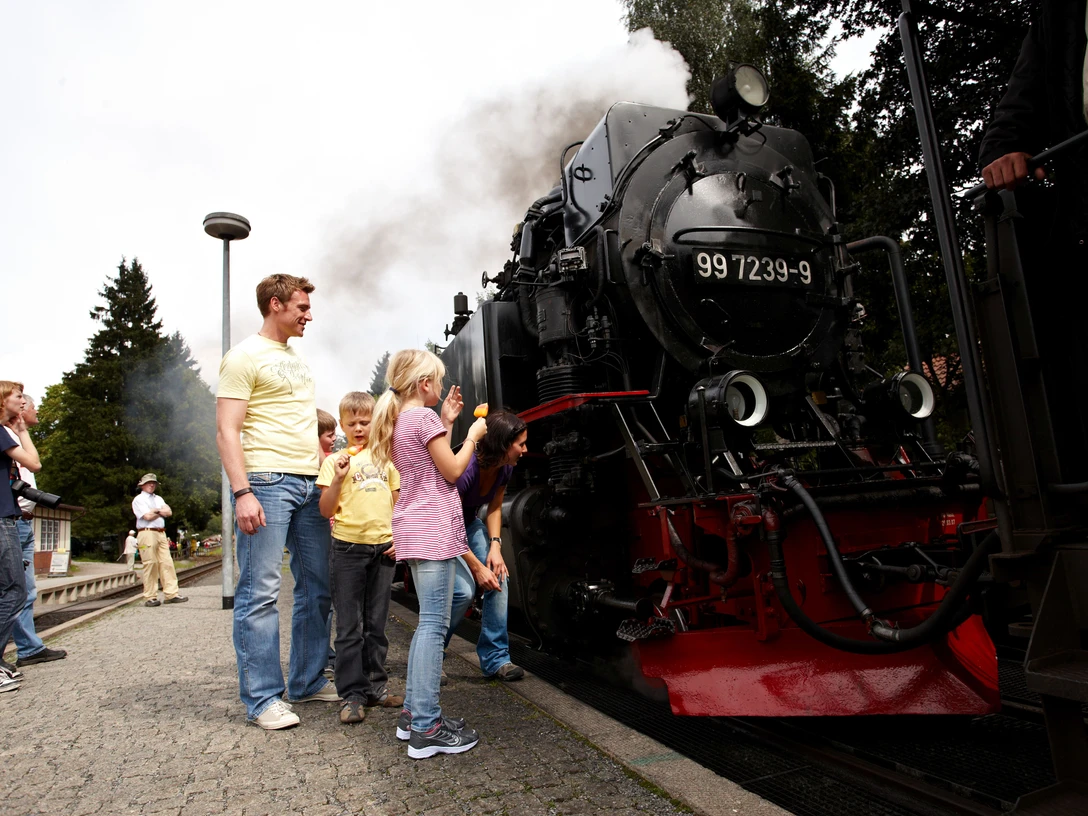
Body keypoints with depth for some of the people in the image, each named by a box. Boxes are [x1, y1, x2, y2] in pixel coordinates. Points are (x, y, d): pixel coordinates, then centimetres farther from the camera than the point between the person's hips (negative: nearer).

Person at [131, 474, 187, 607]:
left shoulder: (158, 499, 24)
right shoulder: (138, 499, 3)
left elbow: (169, 512, 10)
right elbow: (147, 516, -9)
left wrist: (156, 511, -5)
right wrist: (162, 512, 4)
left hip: (161, 534, 6)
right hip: (147, 534, -6)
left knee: (167, 563, -1)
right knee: (150, 565, -7)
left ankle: (171, 594, -2)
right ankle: (150, 597, -2)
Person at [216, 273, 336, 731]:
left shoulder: (297, 361, 21)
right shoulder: (245, 357, -2)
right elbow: (227, 432, -9)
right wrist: (242, 492, -19)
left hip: (310, 483, 8)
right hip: (267, 481, -8)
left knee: (317, 588, 10)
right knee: (260, 592, -3)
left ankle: (308, 681, 21)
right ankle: (262, 699, 5)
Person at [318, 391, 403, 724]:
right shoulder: (335, 461, 2)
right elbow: (326, 511, -3)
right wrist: (338, 479, -17)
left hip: (383, 547, 3)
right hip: (348, 546, -3)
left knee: (376, 624, 12)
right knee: (349, 626, 1)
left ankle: (375, 685, 23)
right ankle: (352, 694, 9)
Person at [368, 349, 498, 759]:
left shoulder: (400, 421, 17)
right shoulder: (424, 418, -10)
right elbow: (452, 470, -11)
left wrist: (447, 421, 18)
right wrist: (472, 435, 2)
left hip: (415, 531, 10)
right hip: (432, 530, -10)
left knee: (429, 623, 15)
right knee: (434, 624, -9)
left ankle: (413, 713, 21)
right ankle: (426, 728, -6)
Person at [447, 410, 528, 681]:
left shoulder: (504, 468, -12)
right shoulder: (466, 469, -34)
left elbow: (494, 507, 1)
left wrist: (495, 545, -15)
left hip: (469, 522, 7)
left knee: (499, 577, -10)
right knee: (463, 589, -20)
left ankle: (495, 658, 1)